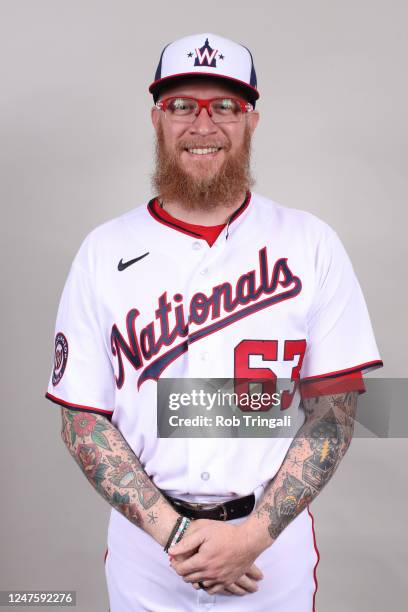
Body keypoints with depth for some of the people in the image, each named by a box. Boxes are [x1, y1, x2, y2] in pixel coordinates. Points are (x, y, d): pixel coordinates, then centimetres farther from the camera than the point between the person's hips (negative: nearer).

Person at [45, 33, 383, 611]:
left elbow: (335, 407, -6)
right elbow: (82, 419, -5)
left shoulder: (310, 243, -6)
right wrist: (173, 532, -14)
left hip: (276, 546, 0)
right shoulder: (105, 251, -5)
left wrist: (254, 535, -15)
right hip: (145, 545, 1)